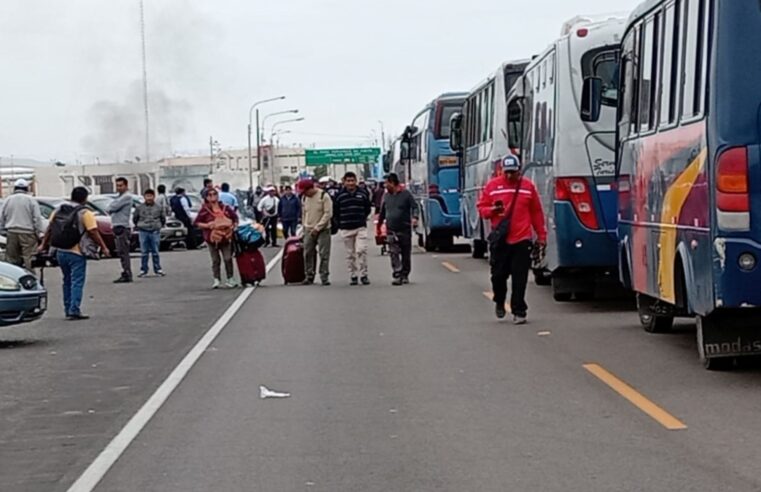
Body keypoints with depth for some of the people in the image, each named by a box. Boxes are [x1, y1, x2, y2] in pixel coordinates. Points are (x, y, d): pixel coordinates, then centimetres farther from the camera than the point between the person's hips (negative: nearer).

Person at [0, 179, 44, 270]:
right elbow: (37, 218, -6)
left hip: (11, 233, 4)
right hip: (27, 233, -4)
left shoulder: (8, 200, 11)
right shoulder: (31, 200, -1)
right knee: (29, 259, -6)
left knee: (11, 259, 8)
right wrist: (40, 233, -2)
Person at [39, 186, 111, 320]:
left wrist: (44, 244, 18)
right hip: (76, 253, -6)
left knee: (67, 281, 17)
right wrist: (103, 248, -6)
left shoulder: (59, 210, 8)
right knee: (77, 282, -3)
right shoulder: (85, 213, -9)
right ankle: (74, 311, -10)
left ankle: (68, 310, 21)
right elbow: (93, 233, -13)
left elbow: (49, 229, 10)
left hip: (60, 252, 6)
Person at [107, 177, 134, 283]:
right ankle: (126, 274, 14)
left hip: (123, 227, -10)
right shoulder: (120, 196, 21)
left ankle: (127, 275, -11)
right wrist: (111, 209, -1)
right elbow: (111, 207, 20)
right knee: (121, 252, 11)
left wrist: (109, 208, 4)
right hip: (117, 227, 10)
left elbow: (113, 207, -15)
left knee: (123, 252, -11)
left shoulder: (127, 196, -10)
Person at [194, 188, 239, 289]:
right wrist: (207, 225, -16)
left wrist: (234, 225, -4)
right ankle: (217, 280, 8)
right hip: (212, 238, -1)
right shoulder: (204, 210, -3)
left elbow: (235, 217, 14)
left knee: (228, 259, 1)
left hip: (225, 238, 1)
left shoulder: (225, 208, 4)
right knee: (215, 260, 3)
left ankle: (231, 279, 10)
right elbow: (197, 223, -2)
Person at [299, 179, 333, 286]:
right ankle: (309, 276, 14)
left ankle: (324, 277, -1)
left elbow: (328, 214, -14)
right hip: (309, 230, 5)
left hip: (322, 230, -5)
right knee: (308, 254, 4)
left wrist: (317, 228, -16)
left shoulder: (324, 196, -11)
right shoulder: (304, 198, 7)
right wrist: (304, 226, 10)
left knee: (324, 254, -5)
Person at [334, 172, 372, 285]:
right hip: (346, 229, 1)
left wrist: (362, 219, 7)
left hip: (361, 227, -1)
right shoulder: (339, 195, 2)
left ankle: (363, 275, -3)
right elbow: (335, 211, 9)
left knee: (361, 251, -11)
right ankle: (353, 276, 12)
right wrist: (342, 222, 5)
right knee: (350, 254, 5)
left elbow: (368, 208, 13)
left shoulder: (363, 194, 4)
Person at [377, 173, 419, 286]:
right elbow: (382, 212, 19)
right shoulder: (387, 196, 10)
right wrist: (378, 226, 23)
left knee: (406, 254, 7)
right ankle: (397, 275, -16)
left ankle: (405, 275, 21)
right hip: (391, 230, 2)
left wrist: (414, 217, -27)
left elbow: (415, 207, -8)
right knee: (393, 253, -12)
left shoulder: (406, 194, -3)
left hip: (405, 229, -2)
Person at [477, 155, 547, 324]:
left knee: (519, 279, -1)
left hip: (521, 240, -1)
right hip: (499, 240, 1)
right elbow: (481, 208, 9)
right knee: (498, 275, 5)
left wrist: (541, 235, 8)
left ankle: (519, 312, 6)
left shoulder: (528, 186, 4)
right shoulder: (492, 185, 4)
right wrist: (492, 210, -13)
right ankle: (499, 302, 31)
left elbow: (536, 213, 8)